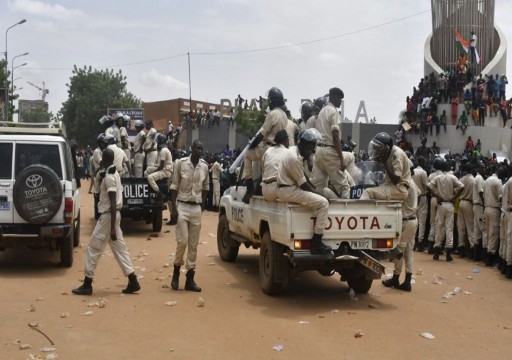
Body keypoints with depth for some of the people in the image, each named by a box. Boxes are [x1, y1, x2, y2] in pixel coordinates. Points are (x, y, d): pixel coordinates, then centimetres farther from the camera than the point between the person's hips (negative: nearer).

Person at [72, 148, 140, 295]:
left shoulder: (109, 177, -18)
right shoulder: (114, 173, 12)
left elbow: (113, 203, -23)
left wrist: (112, 227, -24)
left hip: (108, 216, -10)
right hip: (113, 215, 10)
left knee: (93, 248, -2)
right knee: (119, 248, 10)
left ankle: (87, 284, 4)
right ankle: (133, 282, 9)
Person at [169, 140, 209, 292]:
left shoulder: (204, 166, 4)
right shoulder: (181, 163, -6)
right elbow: (174, 185, -3)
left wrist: (203, 204, 7)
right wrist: (173, 206, -9)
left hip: (197, 208, 3)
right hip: (182, 206, -3)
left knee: (193, 244, 5)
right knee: (182, 241, -9)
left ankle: (190, 279, 10)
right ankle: (176, 272, 13)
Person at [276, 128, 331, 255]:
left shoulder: (294, 151, 10)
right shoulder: (294, 158, -22)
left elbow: (304, 177, 18)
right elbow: (303, 184, -18)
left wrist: (316, 191, 12)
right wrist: (317, 193, -6)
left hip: (292, 187, 11)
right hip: (288, 191, -11)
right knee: (323, 202, -16)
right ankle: (316, 243, -15)